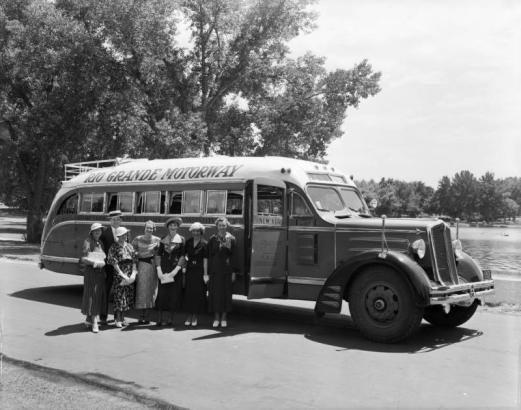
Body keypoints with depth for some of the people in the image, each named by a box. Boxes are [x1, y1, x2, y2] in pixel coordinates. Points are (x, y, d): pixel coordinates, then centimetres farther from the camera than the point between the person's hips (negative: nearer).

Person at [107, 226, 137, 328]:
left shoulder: (129, 246, 11)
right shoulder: (114, 247, -2)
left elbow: (134, 260, 7)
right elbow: (114, 263, -8)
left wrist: (133, 273, -6)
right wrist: (123, 275, -14)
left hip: (130, 273, 5)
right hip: (119, 273, -4)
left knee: (128, 295, 5)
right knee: (119, 295, -3)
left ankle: (122, 318, 15)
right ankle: (118, 319, 6)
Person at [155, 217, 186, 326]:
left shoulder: (181, 239, 3)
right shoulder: (163, 239, 8)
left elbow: (182, 256, -1)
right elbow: (158, 255, 6)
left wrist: (176, 270, -11)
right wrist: (159, 270, -4)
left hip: (175, 269, -1)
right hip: (164, 269, 1)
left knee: (174, 294, 0)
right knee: (162, 293, -2)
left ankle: (170, 319, 8)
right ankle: (159, 319, 1)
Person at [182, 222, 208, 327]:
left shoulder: (204, 244, -4)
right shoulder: (188, 242, 9)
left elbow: (205, 259, -7)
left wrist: (205, 274, -11)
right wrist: (186, 257, 0)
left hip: (199, 271, -3)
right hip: (189, 270, 4)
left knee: (198, 293, 0)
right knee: (188, 292, 3)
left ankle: (195, 316, 11)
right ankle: (189, 316, 13)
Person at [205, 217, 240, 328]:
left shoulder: (231, 239, 3)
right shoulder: (212, 239, 5)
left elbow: (234, 256, 2)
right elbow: (208, 256, 4)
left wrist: (234, 272, -3)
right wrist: (207, 273, -1)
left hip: (227, 270, -1)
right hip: (215, 270, 1)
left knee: (226, 293, 1)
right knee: (215, 293, 2)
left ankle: (223, 317, 12)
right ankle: (216, 317, 11)